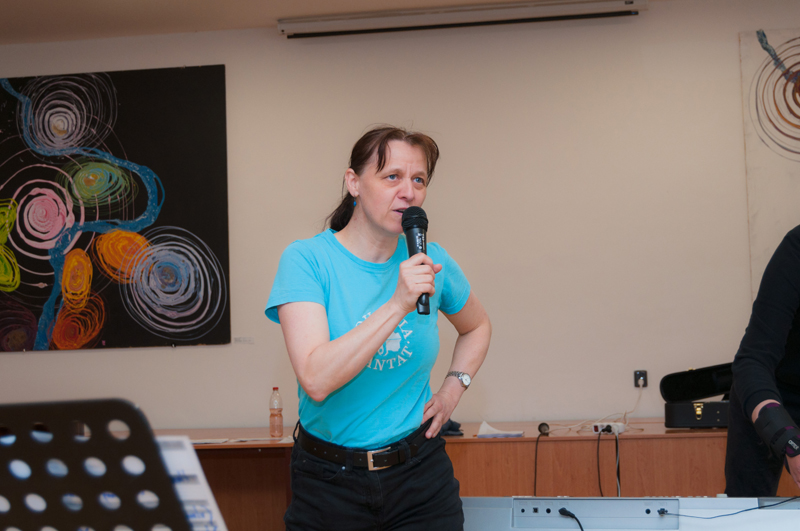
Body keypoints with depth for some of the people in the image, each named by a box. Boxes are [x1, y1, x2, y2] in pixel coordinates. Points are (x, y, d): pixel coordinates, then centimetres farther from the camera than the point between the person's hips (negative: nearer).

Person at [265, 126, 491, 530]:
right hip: (330, 481, -3)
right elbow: (315, 381, -26)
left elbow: (477, 327, 23)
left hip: (419, 471, 3)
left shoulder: (430, 261, 1)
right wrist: (398, 306, -30)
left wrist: (453, 388, 7)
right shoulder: (306, 260, -12)